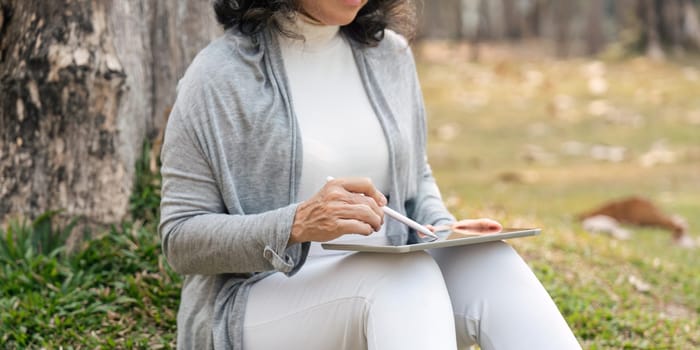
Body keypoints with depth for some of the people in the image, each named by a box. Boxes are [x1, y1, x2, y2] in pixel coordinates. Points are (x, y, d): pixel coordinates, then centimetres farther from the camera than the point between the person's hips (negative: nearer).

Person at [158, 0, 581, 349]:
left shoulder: (390, 57, 7)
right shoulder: (218, 75, -8)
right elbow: (181, 238, -9)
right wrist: (297, 225, -26)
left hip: (385, 292, 5)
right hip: (253, 306, -5)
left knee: (490, 264, -25)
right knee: (411, 279, -34)